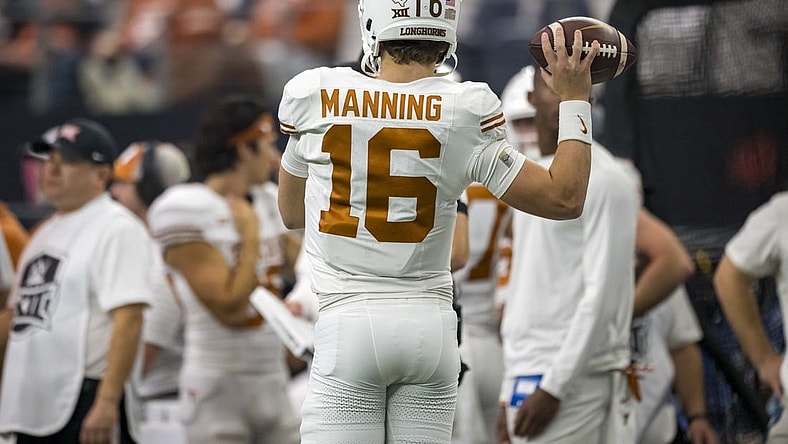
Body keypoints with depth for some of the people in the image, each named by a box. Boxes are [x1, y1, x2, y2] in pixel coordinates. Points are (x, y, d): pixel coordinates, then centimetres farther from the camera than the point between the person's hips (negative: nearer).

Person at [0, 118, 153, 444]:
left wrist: (107, 403, -25)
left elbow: (128, 322, -18)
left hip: (87, 401, -9)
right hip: (31, 409, 9)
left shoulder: (116, 229, -8)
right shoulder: (45, 232, 20)